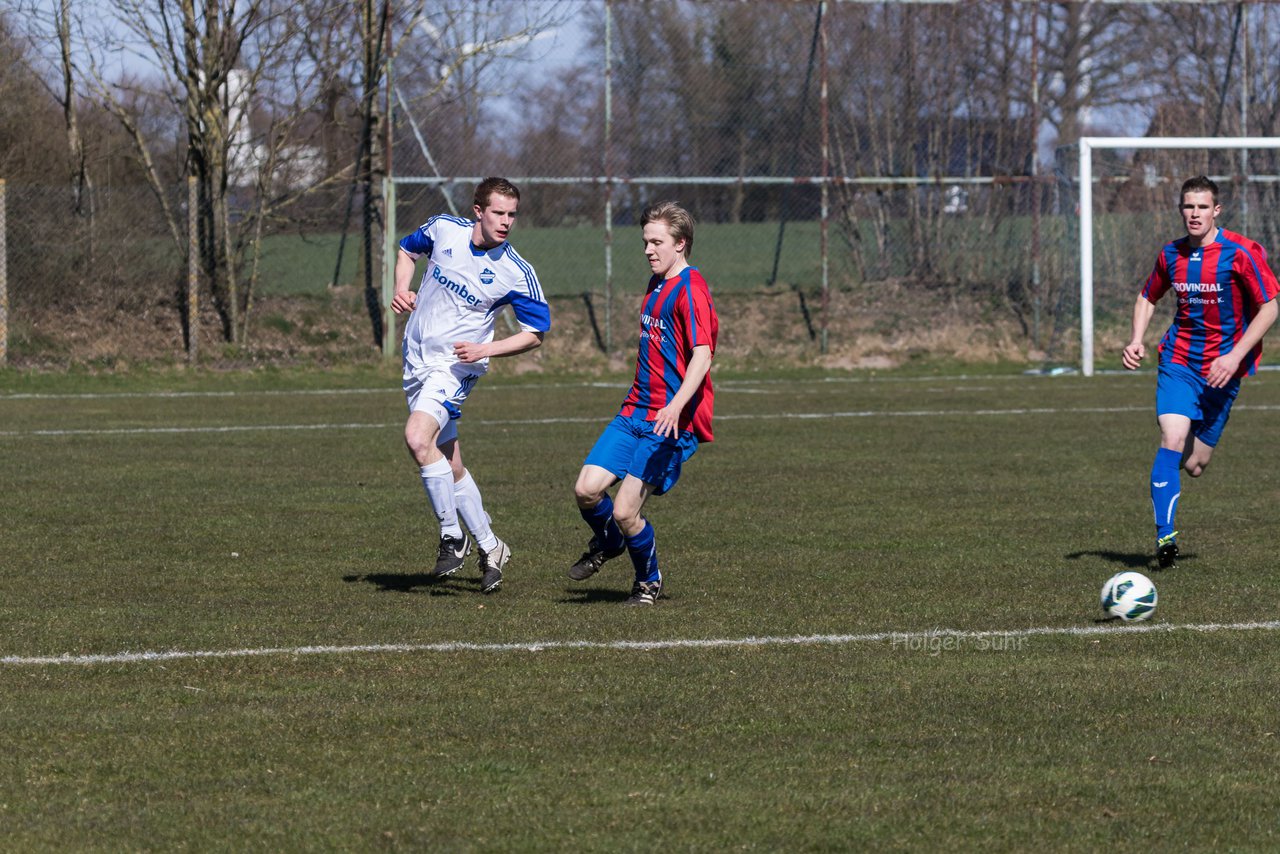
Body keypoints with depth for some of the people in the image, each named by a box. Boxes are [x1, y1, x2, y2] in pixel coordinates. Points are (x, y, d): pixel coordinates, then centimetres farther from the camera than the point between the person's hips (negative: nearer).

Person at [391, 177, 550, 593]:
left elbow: (536, 333, -3)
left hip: (454, 366, -5)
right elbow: (408, 250, 18)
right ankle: (488, 546, 24)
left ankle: (453, 536, -15)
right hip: (417, 360, 5)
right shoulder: (444, 229, -4)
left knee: (418, 438, -28)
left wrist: (485, 349, -18)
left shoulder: (517, 273, -14)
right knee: (449, 465, 10)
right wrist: (401, 290, -1)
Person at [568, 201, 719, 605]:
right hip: (635, 411, 8)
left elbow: (701, 356, -24)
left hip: (671, 421, -8)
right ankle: (608, 544, 26)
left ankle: (648, 581, 15)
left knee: (624, 511, -10)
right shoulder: (656, 285, 16)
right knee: (587, 489, -5)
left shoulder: (690, 290, -14)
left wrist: (675, 407, -36)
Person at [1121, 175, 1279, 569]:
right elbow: (1147, 297, 19)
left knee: (1194, 465, 4)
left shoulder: (1240, 253, -12)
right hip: (1178, 360, 2)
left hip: (1222, 369, -2)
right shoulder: (1171, 255, 2)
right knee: (1172, 441, -22)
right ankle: (1164, 537, -22)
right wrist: (1136, 340, 1)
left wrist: (1235, 356, -18)